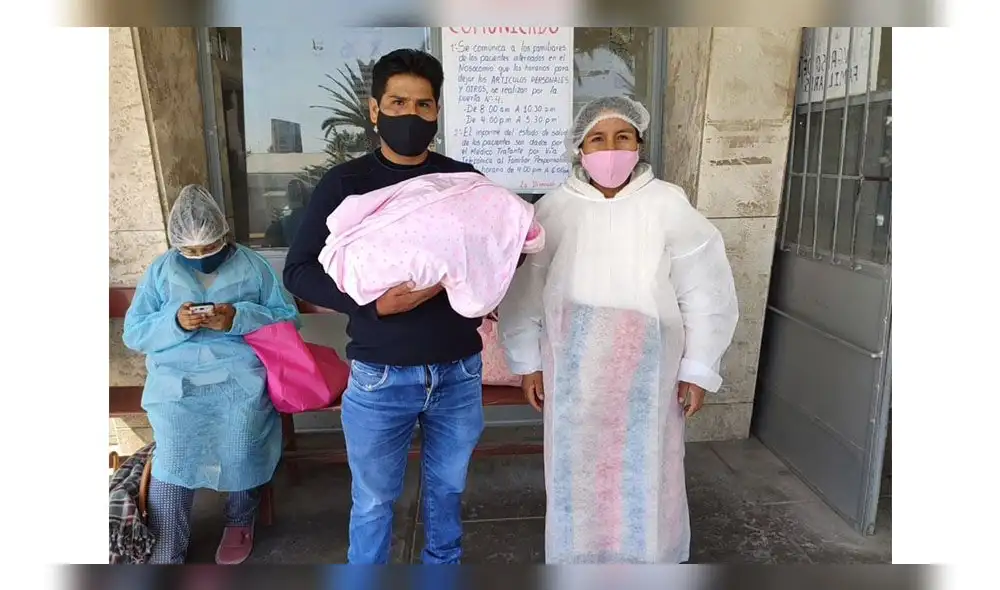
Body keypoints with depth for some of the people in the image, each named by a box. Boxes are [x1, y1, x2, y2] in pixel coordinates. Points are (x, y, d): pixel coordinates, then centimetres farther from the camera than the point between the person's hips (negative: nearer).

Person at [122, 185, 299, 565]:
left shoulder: (252, 265, 8)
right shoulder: (161, 270, 12)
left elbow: (289, 318, 2)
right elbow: (133, 334, 9)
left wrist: (239, 318, -14)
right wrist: (174, 322, -11)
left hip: (241, 373, -1)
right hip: (177, 378, 1)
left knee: (241, 444, -21)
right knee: (173, 451, -21)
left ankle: (240, 521, 10)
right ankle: (164, 554, -3)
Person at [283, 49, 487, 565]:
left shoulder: (464, 180, 1)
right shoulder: (345, 183, -5)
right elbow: (299, 272, -6)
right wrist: (373, 302, -21)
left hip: (459, 372, 2)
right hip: (380, 377, -2)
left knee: (447, 487, 22)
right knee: (373, 500, 15)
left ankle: (445, 563, 47)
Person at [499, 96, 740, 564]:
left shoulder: (669, 206, -8)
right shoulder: (554, 209, -4)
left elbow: (705, 294, -4)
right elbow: (524, 292, 2)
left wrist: (698, 370, -4)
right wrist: (528, 363, 3)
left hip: (647, 371, -1)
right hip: (574, 370, 1)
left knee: (646, 472, 12)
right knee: (577, 471, 15)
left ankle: (646, 564, 38)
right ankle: (580, 562, 39)